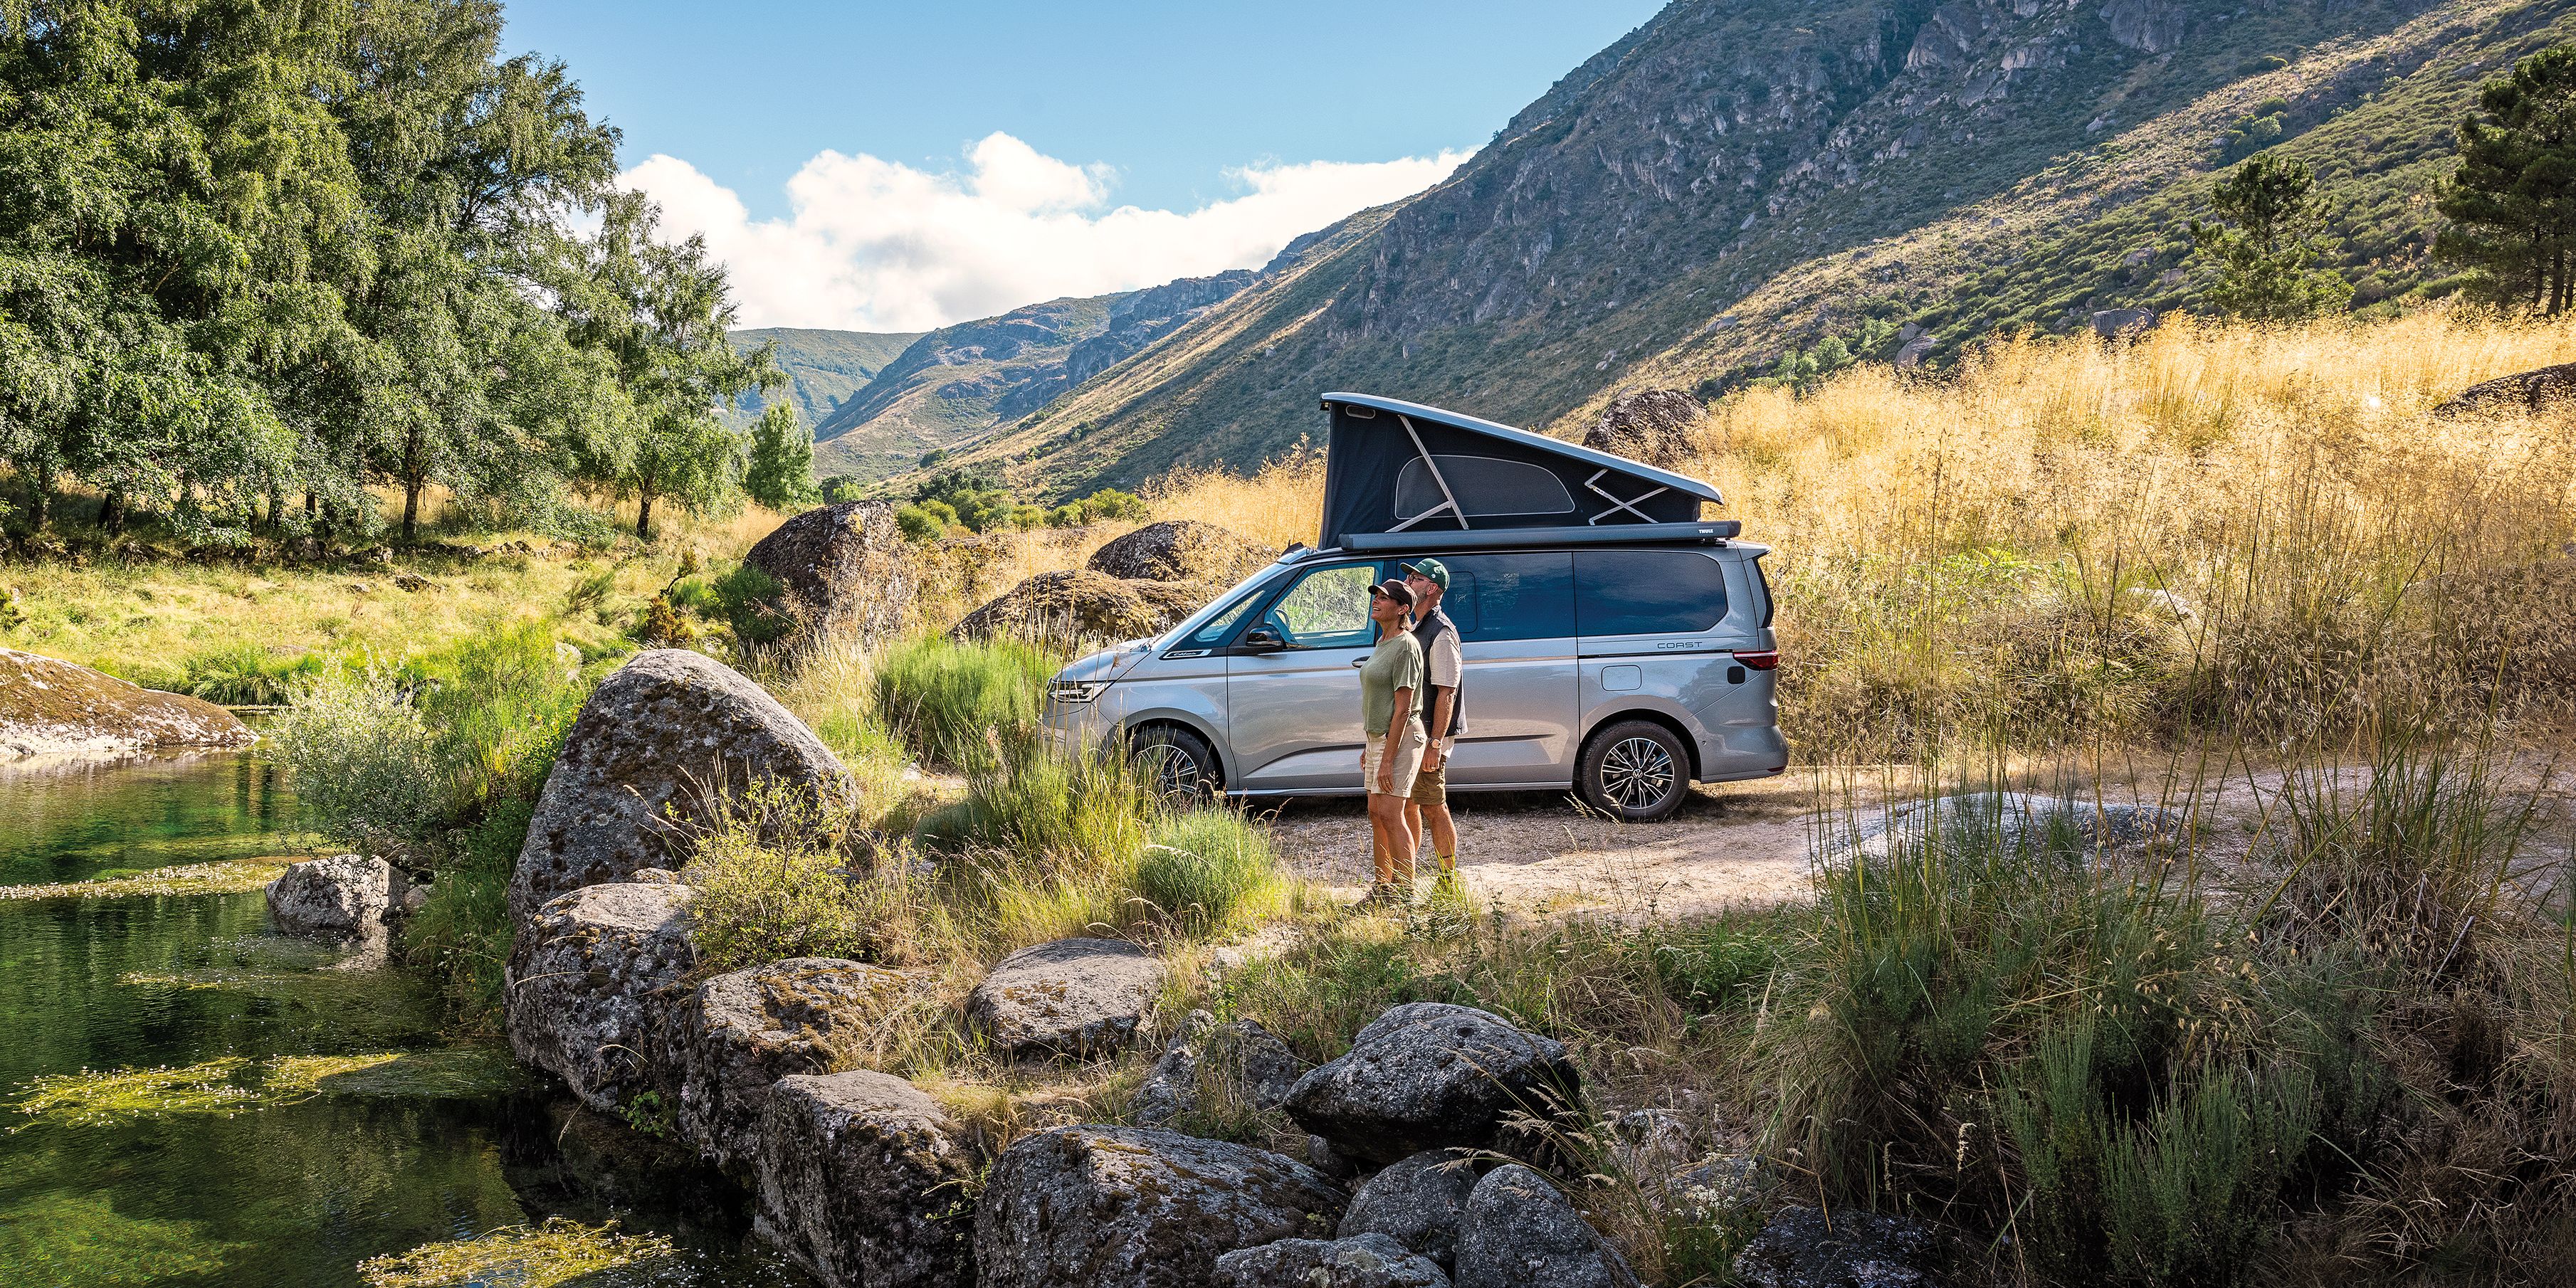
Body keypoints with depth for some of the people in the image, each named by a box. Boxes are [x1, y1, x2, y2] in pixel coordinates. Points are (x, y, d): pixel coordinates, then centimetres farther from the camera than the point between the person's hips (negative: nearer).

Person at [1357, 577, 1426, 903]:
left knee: (1390, 814, -11)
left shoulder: (1406, 646, -15)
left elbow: (1403, 708, -19)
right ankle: (1383, 885, 18)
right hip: (1378, 737, 10)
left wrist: (1388, 759, -21)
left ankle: (1405, 889, -5)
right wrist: (1369, 749, 20)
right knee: (1376, 813, 10)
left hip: (1400, 739, -10)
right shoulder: (1383, 643, 14)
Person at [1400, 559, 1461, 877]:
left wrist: (1435, 744, -24)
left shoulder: (1440, 632, -15)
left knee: (1433, 807, -5)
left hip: (1430, 735, -9)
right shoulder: (1415, 628, 16)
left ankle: (1449, 879, 2)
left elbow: (1446, 693, -19)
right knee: (1408, 805, 13)